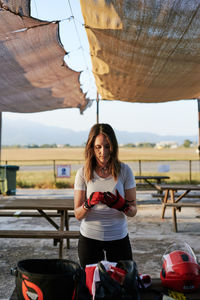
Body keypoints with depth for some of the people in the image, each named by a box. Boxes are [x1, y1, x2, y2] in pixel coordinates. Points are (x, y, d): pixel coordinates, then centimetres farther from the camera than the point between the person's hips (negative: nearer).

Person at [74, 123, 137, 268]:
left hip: (118, 238, 0)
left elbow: (133, 211, -2)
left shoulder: (124, 170, -5)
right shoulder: (83, 173, -5)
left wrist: (121, 205, -23)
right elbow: (78, 215, -4)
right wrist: (89, 203, -24)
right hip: (90, 238, 0)